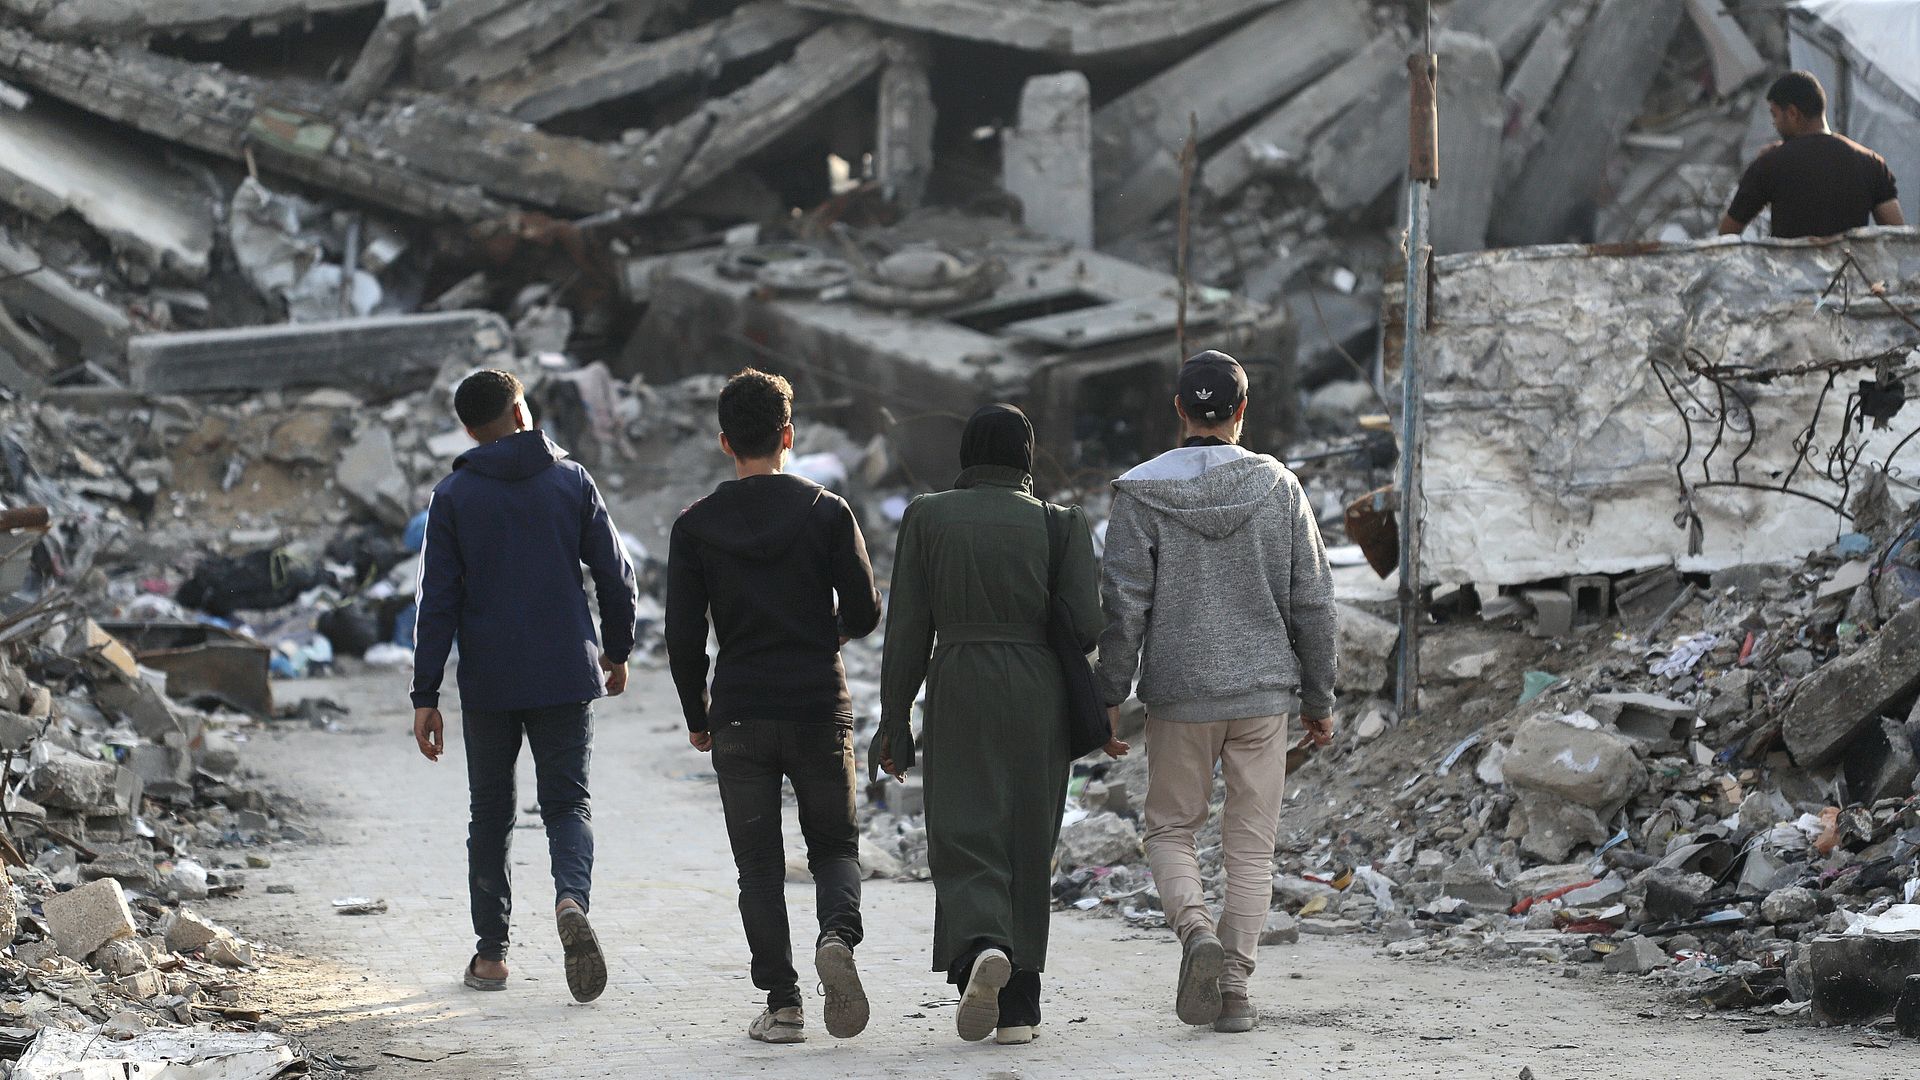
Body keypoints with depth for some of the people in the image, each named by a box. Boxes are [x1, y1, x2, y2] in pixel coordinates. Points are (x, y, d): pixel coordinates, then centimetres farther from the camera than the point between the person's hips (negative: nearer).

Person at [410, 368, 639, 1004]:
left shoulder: (453, 496, -2)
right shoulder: (570, 482, 1)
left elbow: (438, 602, -5)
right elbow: (617, 576, 3)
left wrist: (426, 696, -2)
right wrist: (617, 651, 19)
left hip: (487, 684, 0)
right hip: (567, 677, 0)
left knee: (491, 814, 12)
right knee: (566, 803, 6)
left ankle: (491, 953, 13)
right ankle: (571, 899, -23)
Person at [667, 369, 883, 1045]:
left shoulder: (696, 526, -1)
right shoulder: (827, 511, -2)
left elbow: (683, 639, -1)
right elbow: (865, 613, -2)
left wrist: (698, 718, 12)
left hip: (739, 717, 0)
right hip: (820, 710, 0)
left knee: (760, 867, 7)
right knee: (835, 846, 12)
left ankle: (782, 1005, 0)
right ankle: (837, 933, -18)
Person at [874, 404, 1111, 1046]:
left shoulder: (926, 517, 1)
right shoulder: (1061, 523, 0)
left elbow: (907, 629, 0)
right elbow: (1086, 625, -6)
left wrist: (894, 722, 4)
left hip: (958, 695, -1)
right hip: (1039, 697, 1)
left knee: (965, 843, 0)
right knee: (1027, 848, 10)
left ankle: (981, 949, -30)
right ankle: (1017, 1008, 12)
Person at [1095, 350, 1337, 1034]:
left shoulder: (1141, 493, -6)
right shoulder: (1279, 488, 0)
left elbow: (1125, 606, -8)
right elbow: (1311, 602, 2)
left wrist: (1110, 697, 0)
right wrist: (1318, 698, 11)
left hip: (1180, 695, -1)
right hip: (1264, 694, 1)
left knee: (1170, 830, 14)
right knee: (1251, 846, 8)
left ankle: (1196, 929, -13)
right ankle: (1235, 991, 2)